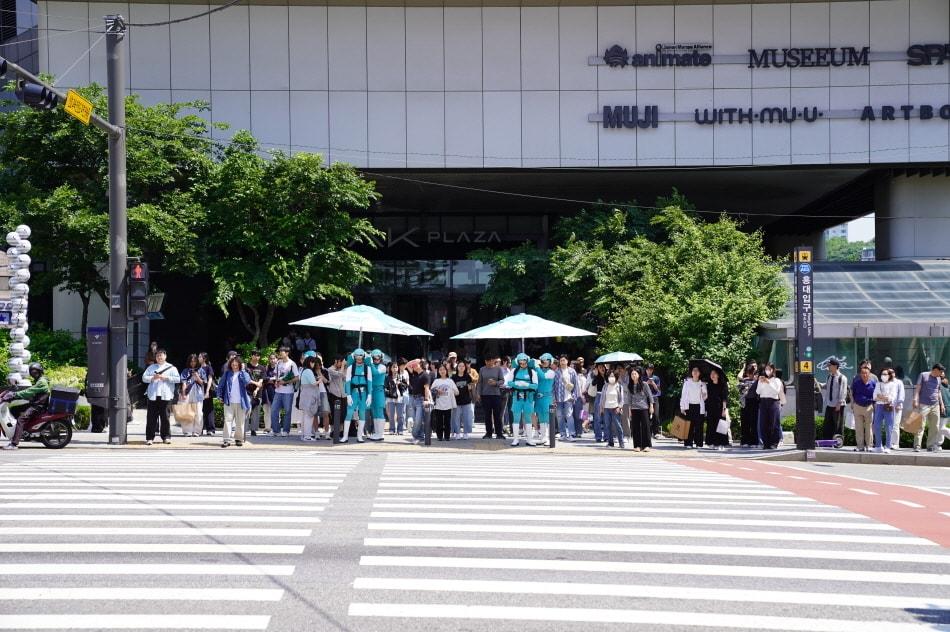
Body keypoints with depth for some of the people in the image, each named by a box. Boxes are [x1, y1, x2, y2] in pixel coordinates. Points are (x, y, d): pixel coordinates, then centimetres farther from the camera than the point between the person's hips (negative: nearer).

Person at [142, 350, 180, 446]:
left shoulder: (171, 368, 10)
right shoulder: (151, 367, 17)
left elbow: (178, 379, 0)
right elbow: (144, 378, 9)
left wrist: (166, 377, -9)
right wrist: (153, 378, -8)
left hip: (165, 395, -1)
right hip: (153, 396, 1)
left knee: (165, 416, -2)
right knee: (151, 417, -3)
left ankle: (166, 437, 6)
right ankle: (149, 437, -1)